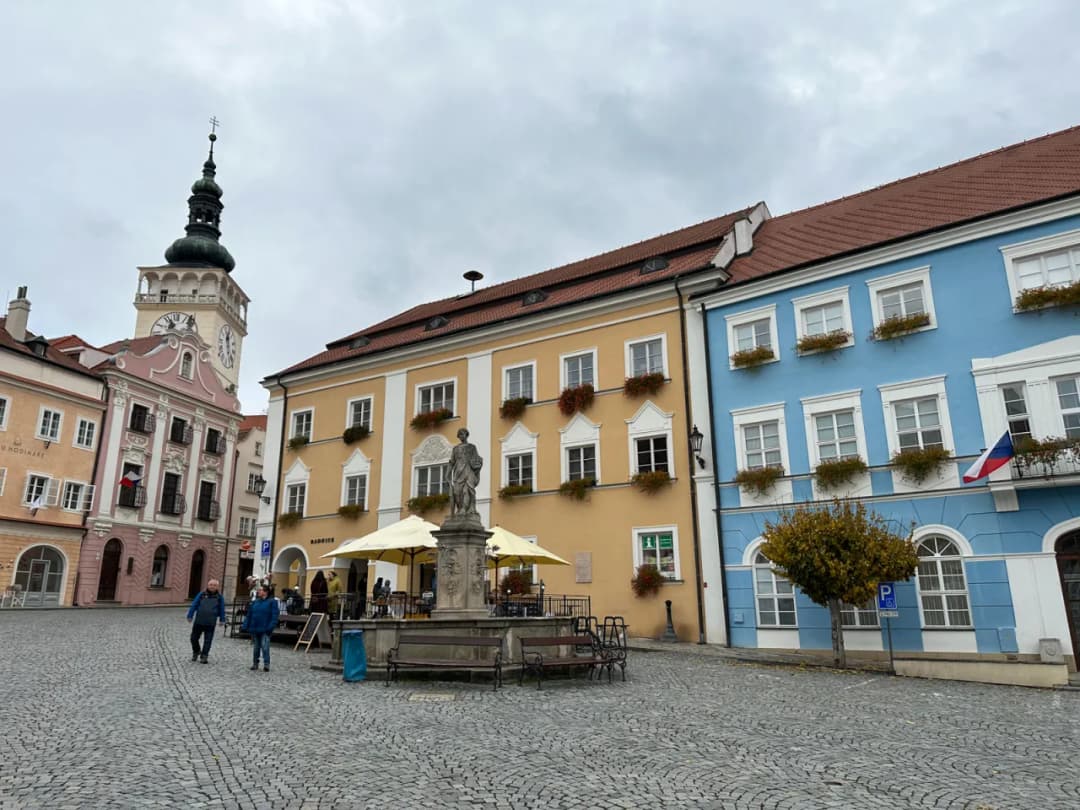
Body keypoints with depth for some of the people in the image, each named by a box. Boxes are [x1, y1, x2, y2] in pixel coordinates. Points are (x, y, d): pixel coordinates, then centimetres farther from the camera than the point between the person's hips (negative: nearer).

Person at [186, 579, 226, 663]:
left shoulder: (219, 597, 2)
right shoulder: (202, 594, 0)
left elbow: (221, 609, 9)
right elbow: (194, 605, 2)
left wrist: (222, 620, 9)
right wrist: (190, 616, -1)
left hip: (210, 624, -1)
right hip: (198, 621, 1)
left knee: (208, 640, 0)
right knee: (194, 638, 10)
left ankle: (204, 656, 9)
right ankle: (196, 652, 34)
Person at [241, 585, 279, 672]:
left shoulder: (272, 602, -5)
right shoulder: (255, 602, 12)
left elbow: (274, 616, -11)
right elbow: (249, 615, 13)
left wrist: (270, 628, -19)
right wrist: (245, 626, 4)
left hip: (265, 630, -6)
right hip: (254, 629, 6)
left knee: (265, 647, -10)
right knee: (255, 647, 14)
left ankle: (266, 665, -4)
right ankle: (255, 663, 25)